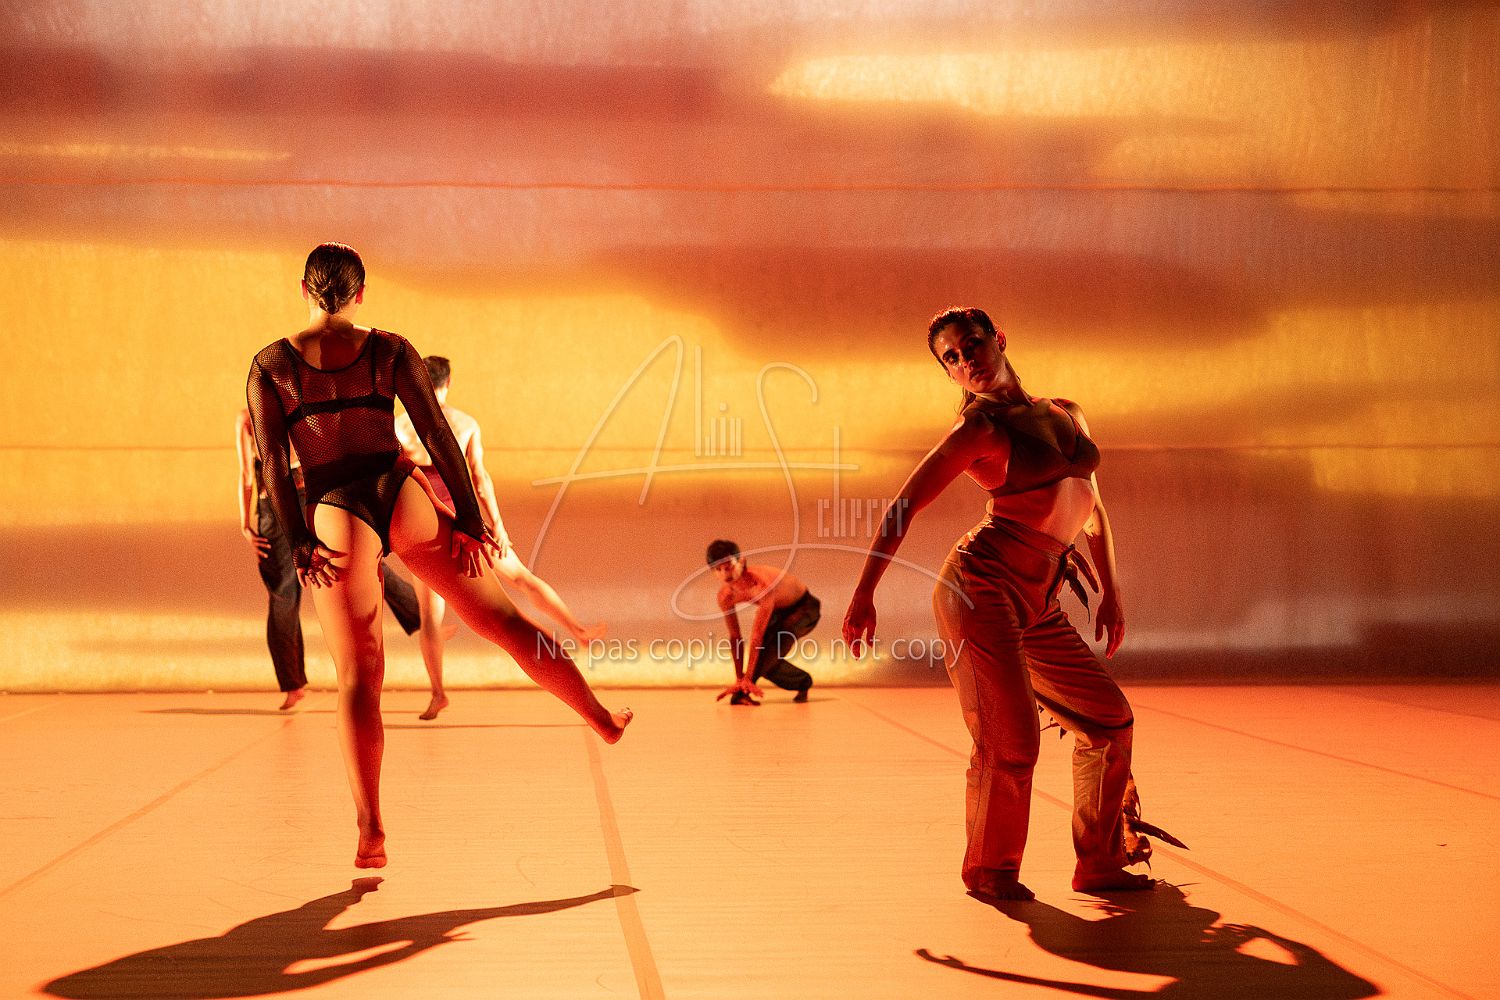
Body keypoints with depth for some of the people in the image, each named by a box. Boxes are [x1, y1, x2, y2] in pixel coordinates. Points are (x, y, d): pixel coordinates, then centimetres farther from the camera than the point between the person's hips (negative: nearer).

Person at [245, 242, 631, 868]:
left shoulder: (269, 366, 4)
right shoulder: (390, 351, 5)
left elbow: (273, 461, -2)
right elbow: (437, 435, 1)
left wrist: (298, 543, -2)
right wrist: (469, 517, 3)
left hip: (336, 514, -1)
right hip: (401, 492, 1)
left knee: (358, 679, 2)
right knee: (502, 618, 12)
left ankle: (370, 832, -1)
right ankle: (604, 721, 22)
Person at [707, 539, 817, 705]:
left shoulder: (762, 582, -40)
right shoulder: (726, 596, -19)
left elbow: (757, 634, -41)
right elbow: (735, 638, -10)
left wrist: (747, 678, -41)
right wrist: (739, 679, -12)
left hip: (805, 607, -7)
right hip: (779, 612, 7)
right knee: (764, 659, -7)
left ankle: (742, 692, -29)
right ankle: (802, 682, 17)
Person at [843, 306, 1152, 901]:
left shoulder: (1066, 415, 17)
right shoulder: (979, 430, -1)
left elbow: (1092, 509, 26)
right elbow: (902, 509, -3)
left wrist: (1111, 591, 23)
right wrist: (864, 593, -11)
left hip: (1038, 606, 7)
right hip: (981, 585, -7)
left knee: (1110, 719, 8)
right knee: (1010, 740, -15)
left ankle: (1100, 864, 20)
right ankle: (990, 871, 6)